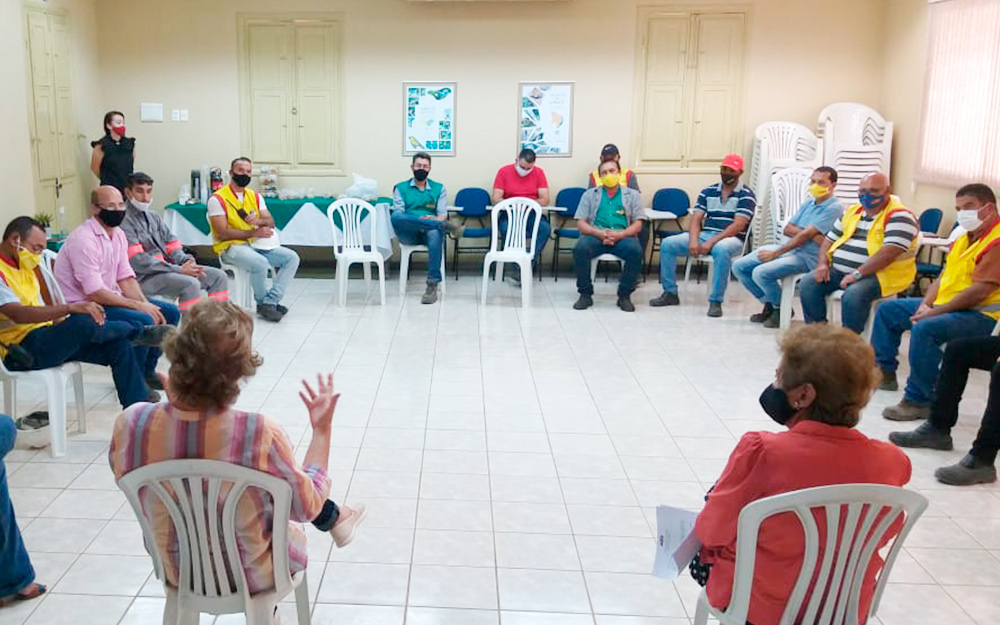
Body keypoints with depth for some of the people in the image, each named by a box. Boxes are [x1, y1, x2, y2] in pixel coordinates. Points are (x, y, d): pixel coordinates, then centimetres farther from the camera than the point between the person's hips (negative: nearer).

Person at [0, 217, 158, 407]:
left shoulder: (24, 266, 15)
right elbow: (18, 314, -30)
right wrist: (71, 308, -37)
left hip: (46, 338, 9)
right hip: (23, 351, -9)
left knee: (118, 344, -6)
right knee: (84, 323, -32)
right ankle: (140, 333, -2)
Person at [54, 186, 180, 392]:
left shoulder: (118, 234, 7)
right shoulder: (83, 239, -21)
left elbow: (126, 278, 8)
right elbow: (95, 294, -24)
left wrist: (146, 304, -9)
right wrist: (138, 306, -20)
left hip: (109, 298, 9)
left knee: (170, 312, 1)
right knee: (143, 321, -29)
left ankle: (147, 372, 10)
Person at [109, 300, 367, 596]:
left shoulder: (130, 424, -25)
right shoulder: (261, 435, -35)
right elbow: (307, 507, -16)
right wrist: (321, 430, -6)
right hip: (250, 577, -3)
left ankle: (332, 519, 51)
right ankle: (333, 519, 52)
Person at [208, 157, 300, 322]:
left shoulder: (255, 196, 15)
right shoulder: (218, 199, -6)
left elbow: (270, 223, 10)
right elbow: (223, 233, -14)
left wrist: (258, 221, -15)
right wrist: (254, 232, -14)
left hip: (256, 245, 7)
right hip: (230, 247, -7)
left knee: (292, 258, -11)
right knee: (261, 263, -34)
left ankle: (270, 302, -18)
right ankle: (263, 304, -9)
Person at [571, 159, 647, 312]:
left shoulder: (631, 195, 18)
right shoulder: (590, 194, 19)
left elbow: (638, 224, 7)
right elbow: (581, 223, 8)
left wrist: (619, 234, -13)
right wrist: (599, 233, -12)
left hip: (622, 236, 0)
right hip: (595, 235, 0)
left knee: (636, 251, -33)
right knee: (580, 249, -33)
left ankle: (624, 295, -16)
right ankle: (585, 294, -17)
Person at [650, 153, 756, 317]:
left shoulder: (746, 195, -2)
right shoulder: (708, 192, 14)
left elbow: (738, 225, -13)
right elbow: (696, 219, 5)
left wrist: (711, 242, -23)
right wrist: (693, 241, -16)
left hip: (731, 239, -5)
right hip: (704, 235, 5)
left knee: (721, 249, -41)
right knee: (667, 244, -12)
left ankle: (715, 301, -32)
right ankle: (670, 293, -3)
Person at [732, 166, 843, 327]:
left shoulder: (834, 207, -10)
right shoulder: (808, 203, 17)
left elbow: (804, 236, -16)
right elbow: (788, 229, 9)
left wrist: (775, 253, -16)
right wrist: (809, 232, -11)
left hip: (808, 257, -9)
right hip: (788, 247, 9)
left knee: (761, 273, -29)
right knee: (739, 266, 1)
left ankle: (781, 309, -3)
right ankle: (770, 305, 13)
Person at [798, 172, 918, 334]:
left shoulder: (899, 216, -8)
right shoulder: (852, 212, 18)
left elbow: (890, 252, -21)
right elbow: (829, 240, 21)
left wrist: (857, 274, -26)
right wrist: (823, 263, 0)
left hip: (877, 274, -7)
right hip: (838, 270, 7)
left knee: (853, 295, -36)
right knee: (807, 284, -15)